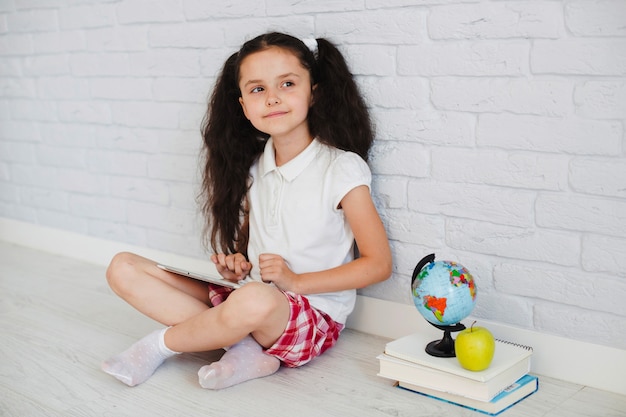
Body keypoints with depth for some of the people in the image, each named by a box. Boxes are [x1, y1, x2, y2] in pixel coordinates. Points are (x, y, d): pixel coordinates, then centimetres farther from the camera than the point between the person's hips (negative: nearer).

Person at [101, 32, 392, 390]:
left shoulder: (342, 169, -10)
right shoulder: (253, 168, 8)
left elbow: (378, 264, -9)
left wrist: (295, 281, -13)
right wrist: (238, 263, 0)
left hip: (312, 316, -6)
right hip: (242, 296, 6)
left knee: (255, 300, -42)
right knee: (123, 269, -5)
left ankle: (161, 343, -9)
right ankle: (246, 350, -17)